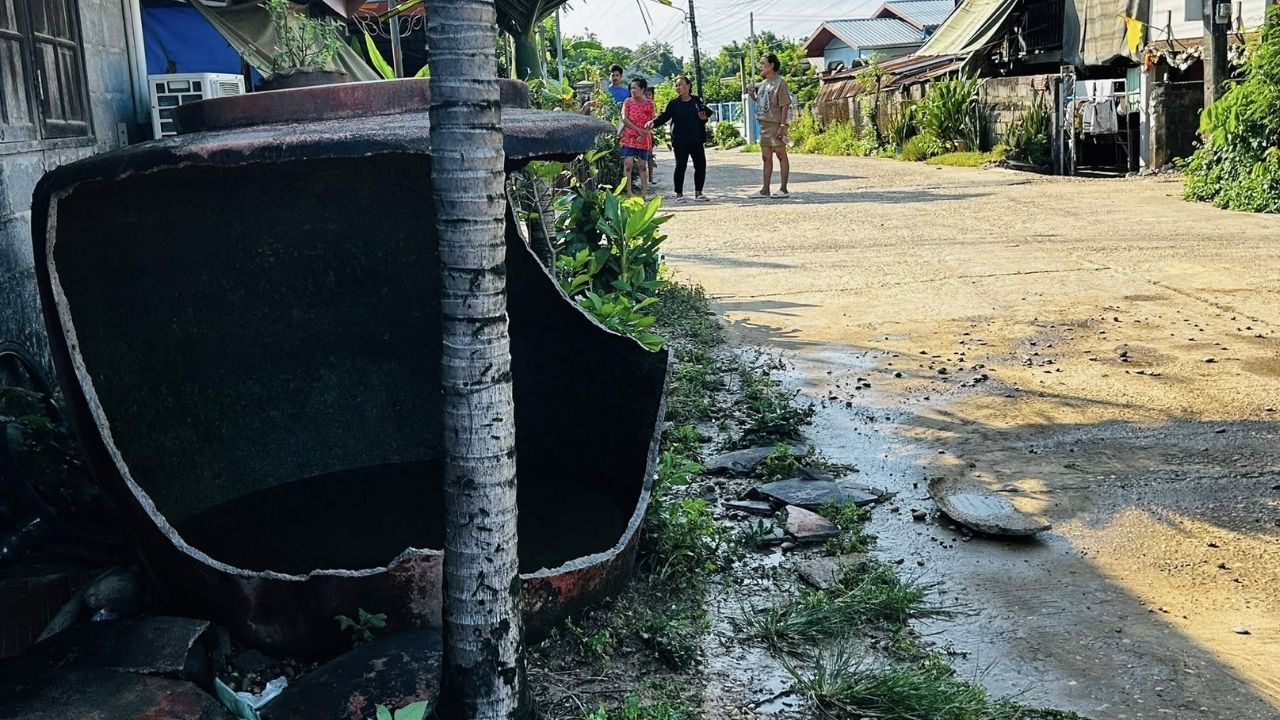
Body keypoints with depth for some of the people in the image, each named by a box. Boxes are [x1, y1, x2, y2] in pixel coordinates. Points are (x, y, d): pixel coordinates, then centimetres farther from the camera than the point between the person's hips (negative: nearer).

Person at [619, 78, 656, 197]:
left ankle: (644, 193, 9)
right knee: (628, 164, -9)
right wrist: (638, 130, -13)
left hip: (644, 139, 0)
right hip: (629, 137, 0)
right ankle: (629, 193, -9)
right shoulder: (627, 102, 6)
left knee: (643, 165, 4)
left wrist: (644, 133, -10)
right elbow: (624, 119, -3)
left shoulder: (649, 103, 6)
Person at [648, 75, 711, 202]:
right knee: (680, 166, -5)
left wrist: (704, 118, -7)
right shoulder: (674, 104, 2)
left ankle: (698, 193, 13)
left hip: (696, 140, 2)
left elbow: (706, 114, 16)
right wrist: (654, 123, -24)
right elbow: (664, 116, -6)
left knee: (700, 165, 2)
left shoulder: (697, 101, 7)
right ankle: (679, 194, 5)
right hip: (680, 141, -2)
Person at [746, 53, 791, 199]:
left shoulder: (780, 83, -9)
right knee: (766, 157, 10)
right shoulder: (763, 84, 15)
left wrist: (782, 126, -20)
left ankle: (783, 189, 1)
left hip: (776, 125, -9)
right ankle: (765, 190, 14)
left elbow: (785, 106, -14)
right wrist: (752, 94, 7)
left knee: (781, 155, -2)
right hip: (764, 124, 9)